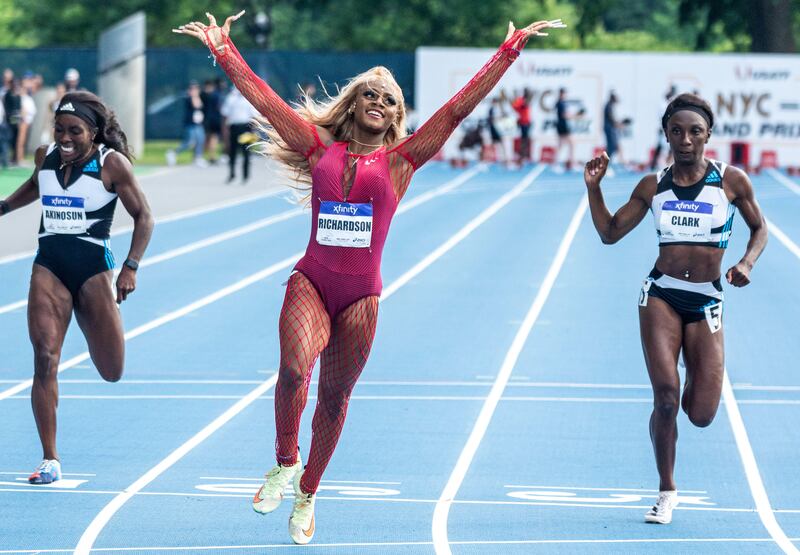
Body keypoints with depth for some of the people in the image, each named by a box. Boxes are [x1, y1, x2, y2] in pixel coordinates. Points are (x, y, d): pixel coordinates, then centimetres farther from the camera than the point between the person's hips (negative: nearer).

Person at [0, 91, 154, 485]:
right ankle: (50, 461, -9)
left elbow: (143, 216, -3)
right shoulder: (46, 157, 5)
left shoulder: (112, 164, -8)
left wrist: (131, 267, -11)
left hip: (93, 267, -2)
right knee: (45, 359, -13)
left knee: (111, 372, 2)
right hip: (48, 265, 3)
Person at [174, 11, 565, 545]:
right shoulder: (321, 149, 8)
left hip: (361, 294, 1)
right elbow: (264, 99, 8)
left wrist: (510, 51, 0)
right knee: (294, 368, -26)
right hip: (311, 280, -1)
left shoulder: (400, 160, 5)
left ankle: (307, 494, 27)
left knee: (334, 395, 9)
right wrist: (223, 49, 6)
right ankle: (285, 463, -3)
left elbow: (460, 106, 3)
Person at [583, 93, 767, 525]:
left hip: (706, 302, 0)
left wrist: (746, 263, -7)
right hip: (661, 295, 0)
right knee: (665, 397, -14)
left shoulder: (731, 181, 0)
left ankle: (693, 383, 36)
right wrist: (593, 188, -3)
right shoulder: (653, 187, 5)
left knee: (701, 415, -4)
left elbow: (759, 229, 12)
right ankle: (666, 491, 5)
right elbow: (610, 233, 10)